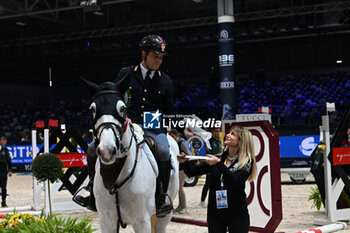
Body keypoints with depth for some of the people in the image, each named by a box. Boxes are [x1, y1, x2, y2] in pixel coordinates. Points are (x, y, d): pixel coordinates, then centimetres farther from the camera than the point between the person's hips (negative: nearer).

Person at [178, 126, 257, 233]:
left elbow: (235, 181, -19)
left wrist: (219, 164, -25)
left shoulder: (247, 162, -3)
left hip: (237, 215, -3)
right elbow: (192, 172, 6)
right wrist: (184, 162, -14)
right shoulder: (217, 159, 7)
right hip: (215, 213, 3)